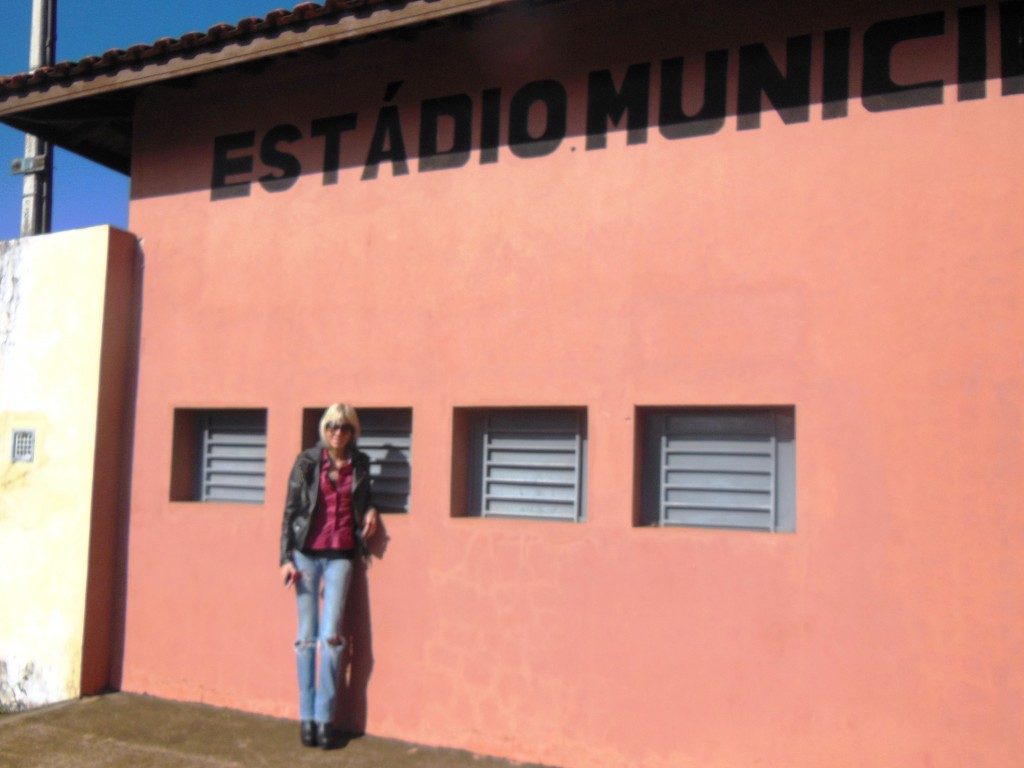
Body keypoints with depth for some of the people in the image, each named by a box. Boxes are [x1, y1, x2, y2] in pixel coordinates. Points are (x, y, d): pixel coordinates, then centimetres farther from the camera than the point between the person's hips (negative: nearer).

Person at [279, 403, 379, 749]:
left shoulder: (360, 464, 7)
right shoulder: (306, 461, 0)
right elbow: (290, 510, 0)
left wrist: (370, 511, 0)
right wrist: (286, 558, -5)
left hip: (340, 556, 1)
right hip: (307, 554, -1)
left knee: (331, 635, -4)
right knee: (307, 635, 2)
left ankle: (325, 717, 4)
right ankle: (307, 716, 11)